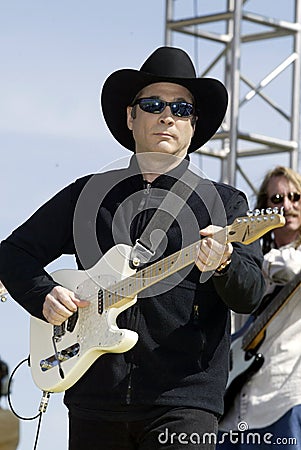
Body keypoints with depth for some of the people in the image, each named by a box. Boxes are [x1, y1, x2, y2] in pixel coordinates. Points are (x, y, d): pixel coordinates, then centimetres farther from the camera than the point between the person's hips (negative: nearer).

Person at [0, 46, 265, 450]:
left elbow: (250, 295, -5)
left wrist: (223, 266, -27)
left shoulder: (224, 203, 7)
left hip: (183, 401, -3)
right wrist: (44, 295, 0)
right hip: (94, 398, 3)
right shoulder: (87, 195, 15)